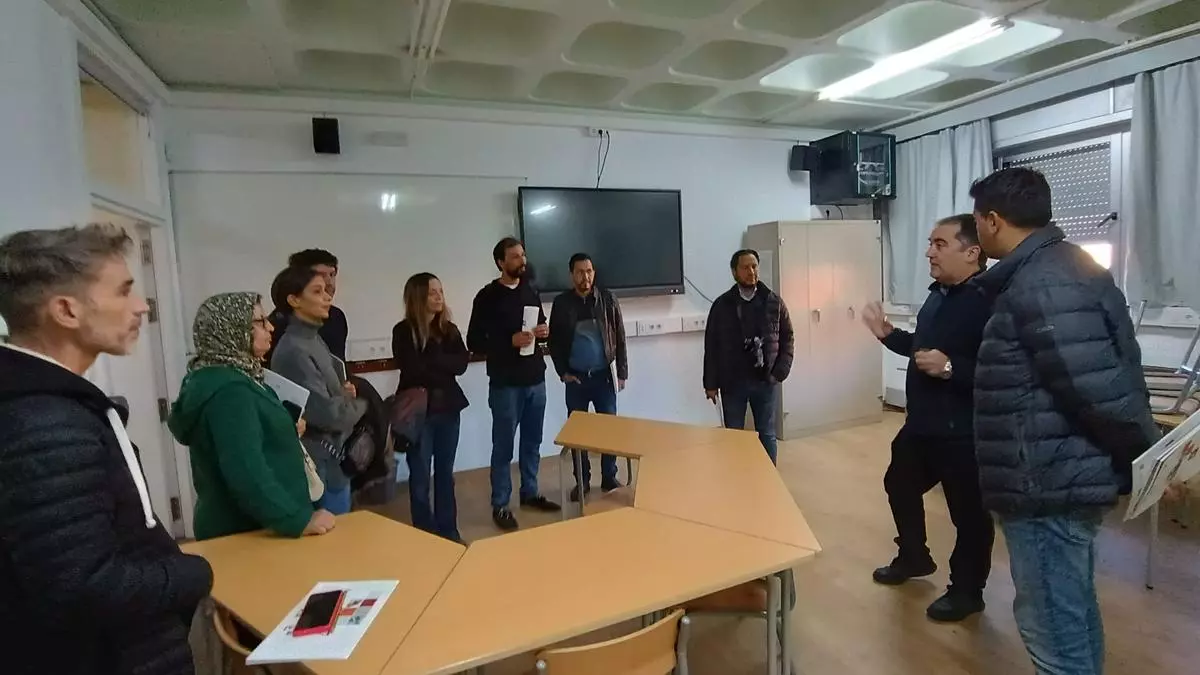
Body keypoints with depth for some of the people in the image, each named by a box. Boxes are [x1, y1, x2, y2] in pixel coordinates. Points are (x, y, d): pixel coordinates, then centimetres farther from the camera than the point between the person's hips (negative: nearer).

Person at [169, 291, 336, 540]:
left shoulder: (222, 378, 8)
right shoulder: (228, 390, -24)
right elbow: (247, 472, -31)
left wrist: (286, 432, 7)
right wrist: (298, 521, -28)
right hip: (248, 532, -10)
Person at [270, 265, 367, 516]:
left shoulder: (315, 339, 8)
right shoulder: (293, 350, -21)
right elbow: (327, 413, -25)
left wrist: (345, 391, -3)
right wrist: (360, 405, -7)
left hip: (335, 455, 9)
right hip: (319, 462, -9)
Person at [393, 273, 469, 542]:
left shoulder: (450, 329, 6)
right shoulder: (404, 331, -7)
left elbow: (462, 364, -6)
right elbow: (413, 370, -17)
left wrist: (431, 360, -15)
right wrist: (443, 373, -8)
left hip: (448, 408, 4)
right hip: (418, 410, -4)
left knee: (445, 472, 14)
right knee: (420, 475, 5)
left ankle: (449, 530, 25)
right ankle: (425, 533, 18)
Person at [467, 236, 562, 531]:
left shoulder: (531, 291, 9)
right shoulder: (487, 297, -7)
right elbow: (474, 342, -10)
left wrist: (544, 331, -1)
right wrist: (510, 341, -21)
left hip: (536, 380, 5)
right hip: (505, 384, -5)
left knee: (532, 442, 15)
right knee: (503, 447, 3)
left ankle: (530, 493, 31)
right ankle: (500, 506, 15)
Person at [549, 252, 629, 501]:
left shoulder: (607, 300, -2)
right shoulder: (561, 304, -2)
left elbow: (620, 338, 1)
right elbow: (554, 341, 4)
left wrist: (622, 373, -1)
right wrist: (563, 372, -2)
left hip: (603, 376, 0)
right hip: (576, 378, 0)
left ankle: (609, 478, 19)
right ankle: (582, 481, 20)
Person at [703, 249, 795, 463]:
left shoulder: (774, 302, 1)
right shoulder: (721, 305, -2)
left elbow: (788, 338, 6)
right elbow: (711, 347, 0)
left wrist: (780, 372, -6)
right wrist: (711, 383, -2)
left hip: (766, 382, 1)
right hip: (732, 383, -1)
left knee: (767, 435, 12)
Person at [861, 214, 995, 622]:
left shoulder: (990, 302, -23)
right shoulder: (938, 294, 9)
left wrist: (951, 369, -33)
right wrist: (888, 334, 11)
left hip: (963, 432, -10)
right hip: (921, 424, 10)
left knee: (969, 512, 9)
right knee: (899, 485, 24)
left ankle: (967, 591, 29)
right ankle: (913, 557, 46)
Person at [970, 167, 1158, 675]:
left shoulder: (1041, 285, -22)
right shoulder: (1060, 266, 11)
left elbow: (1099, 387, -25)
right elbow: (1110, 374, 17)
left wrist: (1150, 452, -11)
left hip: (1047, 484, -11)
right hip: (1065, 475, 11)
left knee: (1053, 628, 2)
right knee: (1074, 612, 24)